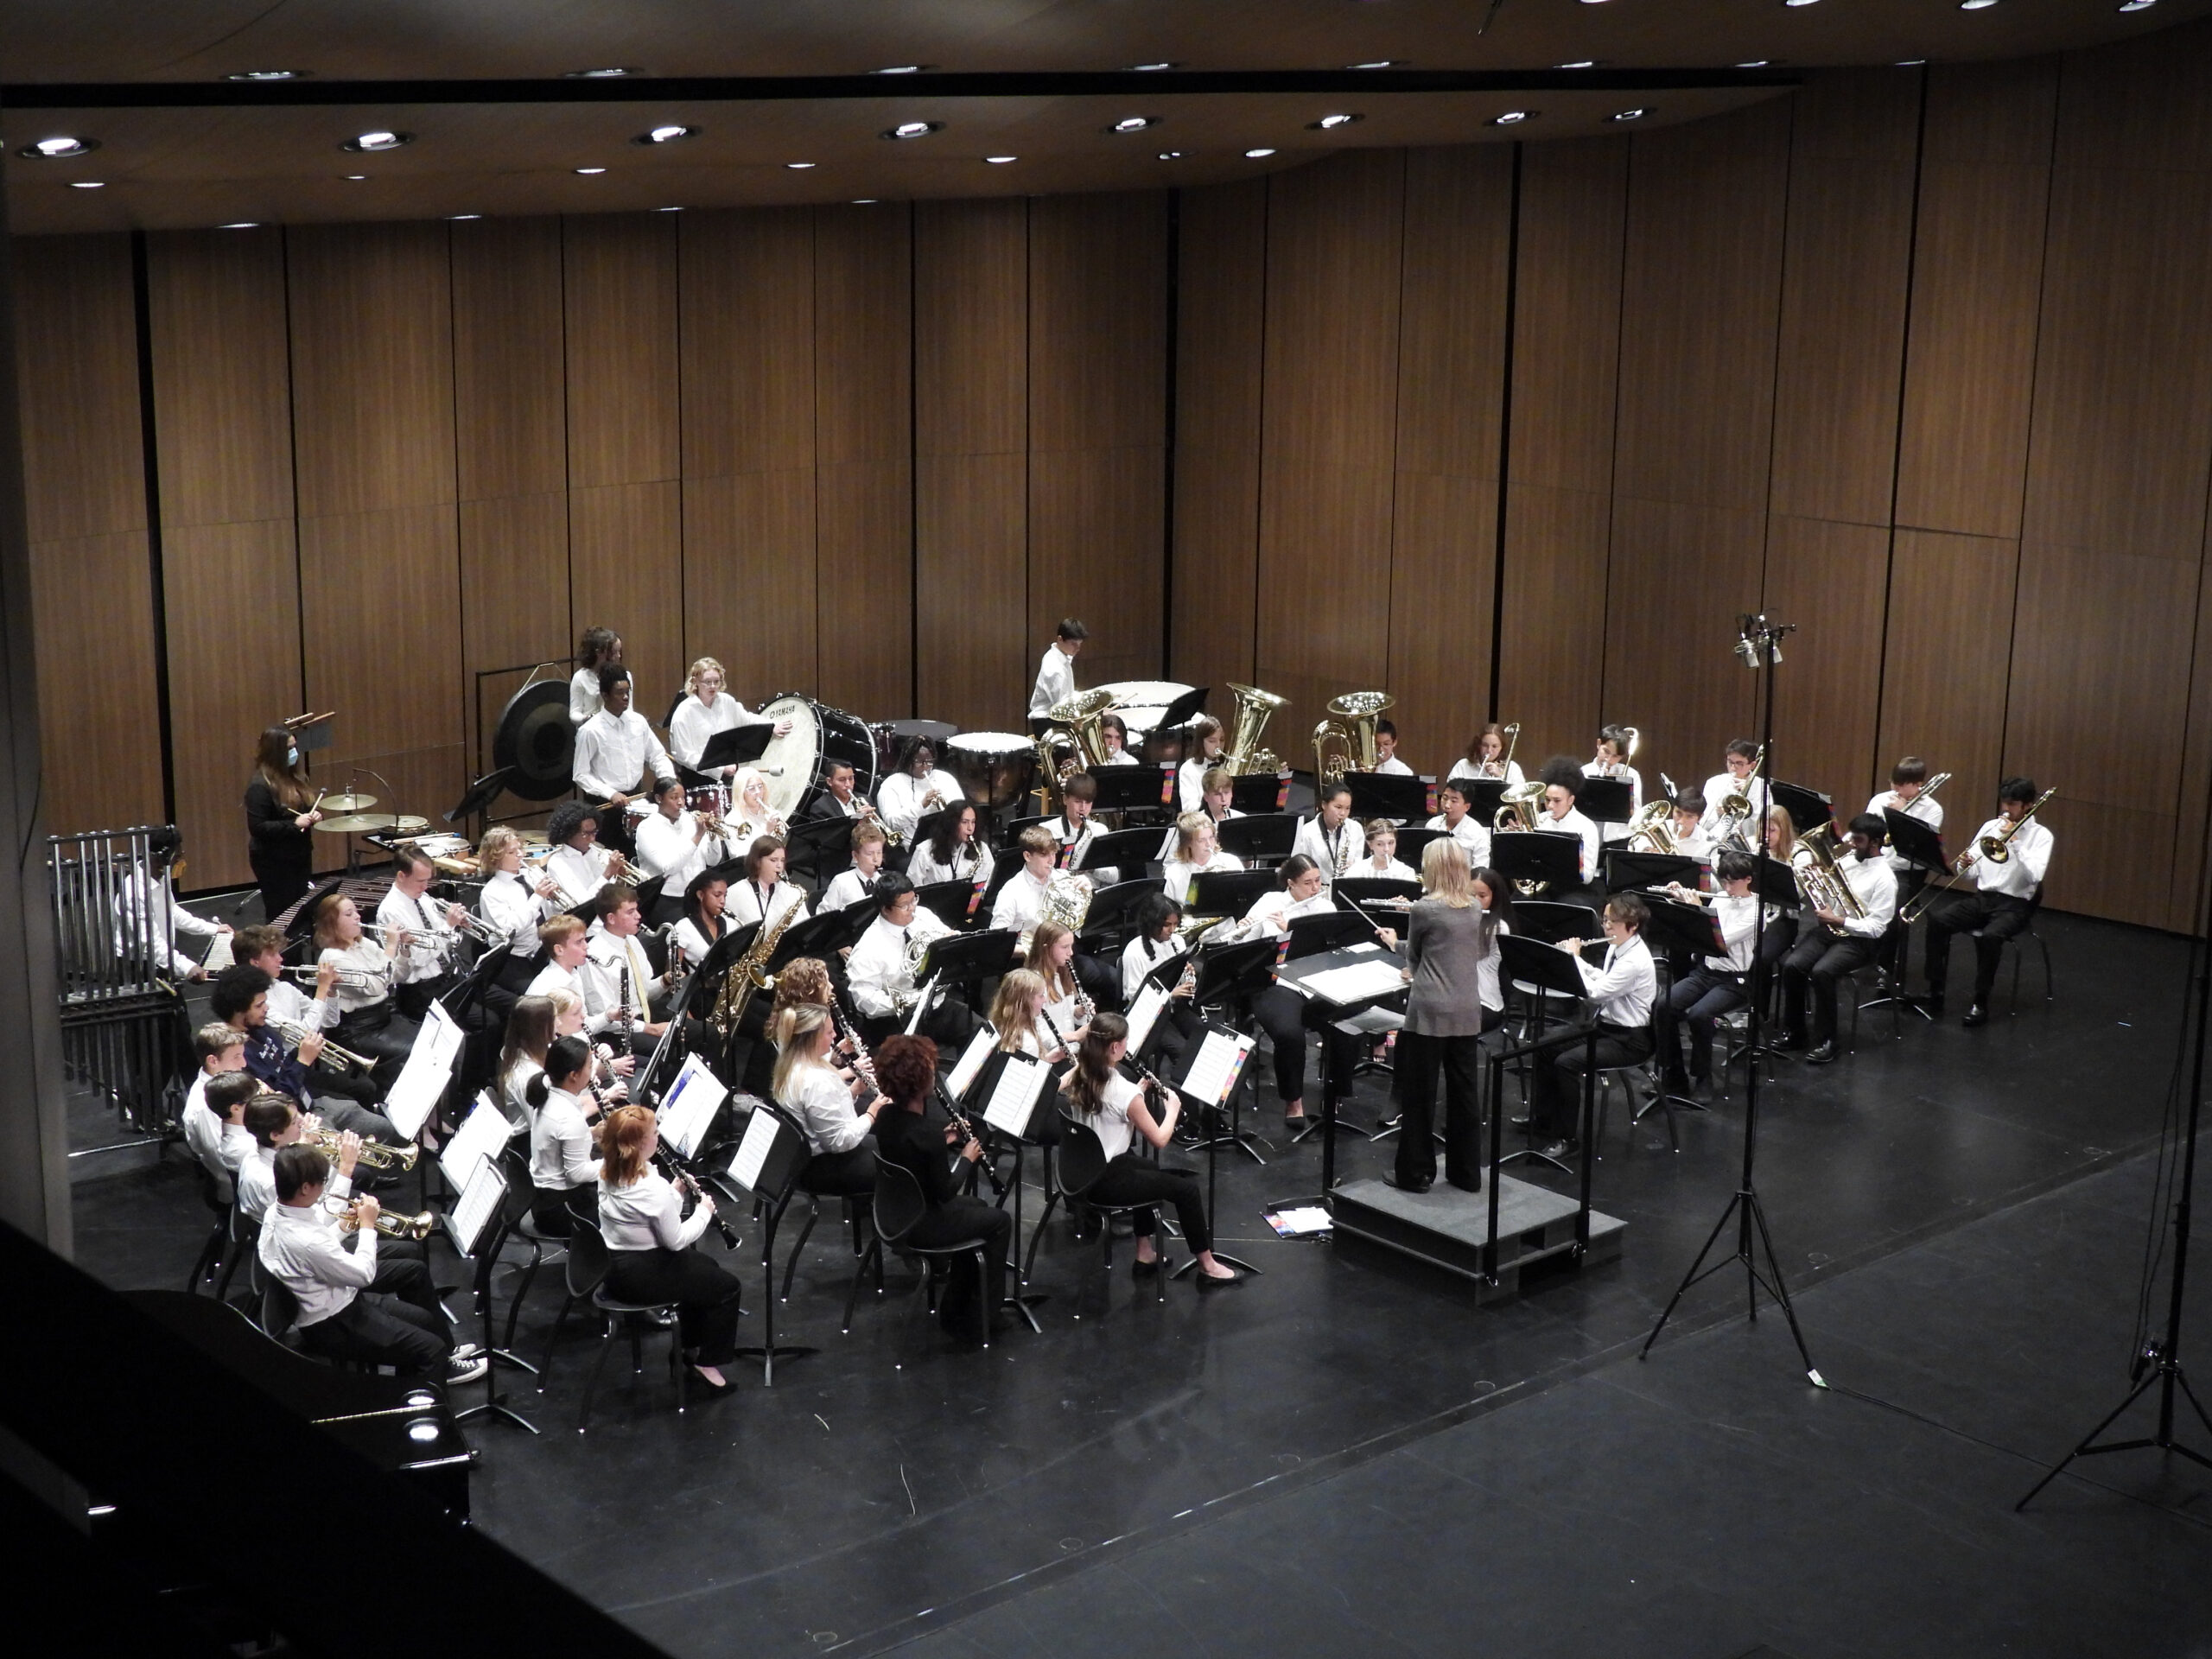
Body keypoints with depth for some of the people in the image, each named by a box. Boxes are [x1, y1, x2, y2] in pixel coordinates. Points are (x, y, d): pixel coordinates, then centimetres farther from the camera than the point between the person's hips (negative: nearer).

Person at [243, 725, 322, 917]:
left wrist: (313, 816, -1)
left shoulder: (294, 778, 7)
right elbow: (257, 828, -22)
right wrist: (294, 824, -26)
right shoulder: (260, 787, -18)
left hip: (300, 857, 8)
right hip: (273, 863, -8)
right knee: (281, 914, 0)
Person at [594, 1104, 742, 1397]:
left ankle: (692, 1347, 38)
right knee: (727, 1288, 5)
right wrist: (704, 1212, -4)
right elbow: (675, 1240, -18)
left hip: (615, 1265, 9)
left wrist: (676, 1192, 1)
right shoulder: (653, 1188, -29)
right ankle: (707, 1362, 15)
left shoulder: (608, 1172, -2)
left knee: (706, 1268, 29)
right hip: (641, 1276, -9)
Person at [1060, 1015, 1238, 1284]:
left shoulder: (1079, 1077, -3)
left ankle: (1145, 1253, 39)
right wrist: (1173, 1108, 5)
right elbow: (1159, 1139, -13)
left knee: (1149, 1170, 34)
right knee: (1187, 1188, 6)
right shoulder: (1126, 1092, -24)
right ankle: (1207, 1267, 19)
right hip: (1107, 1183, -8)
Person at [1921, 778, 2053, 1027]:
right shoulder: (1991, 827, 11)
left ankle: (1980, 1002, -21)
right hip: (1982, 897, 5)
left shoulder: (2041, 835, -2)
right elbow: (1972, 874, 11)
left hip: (2014, 905, -4)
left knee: (1990, 936, -36)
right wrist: (1966, 866, -12)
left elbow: (2035, 876, -17)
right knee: (1937, 920, -22)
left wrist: (2014, 842, -18)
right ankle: (1935, 991, -14)